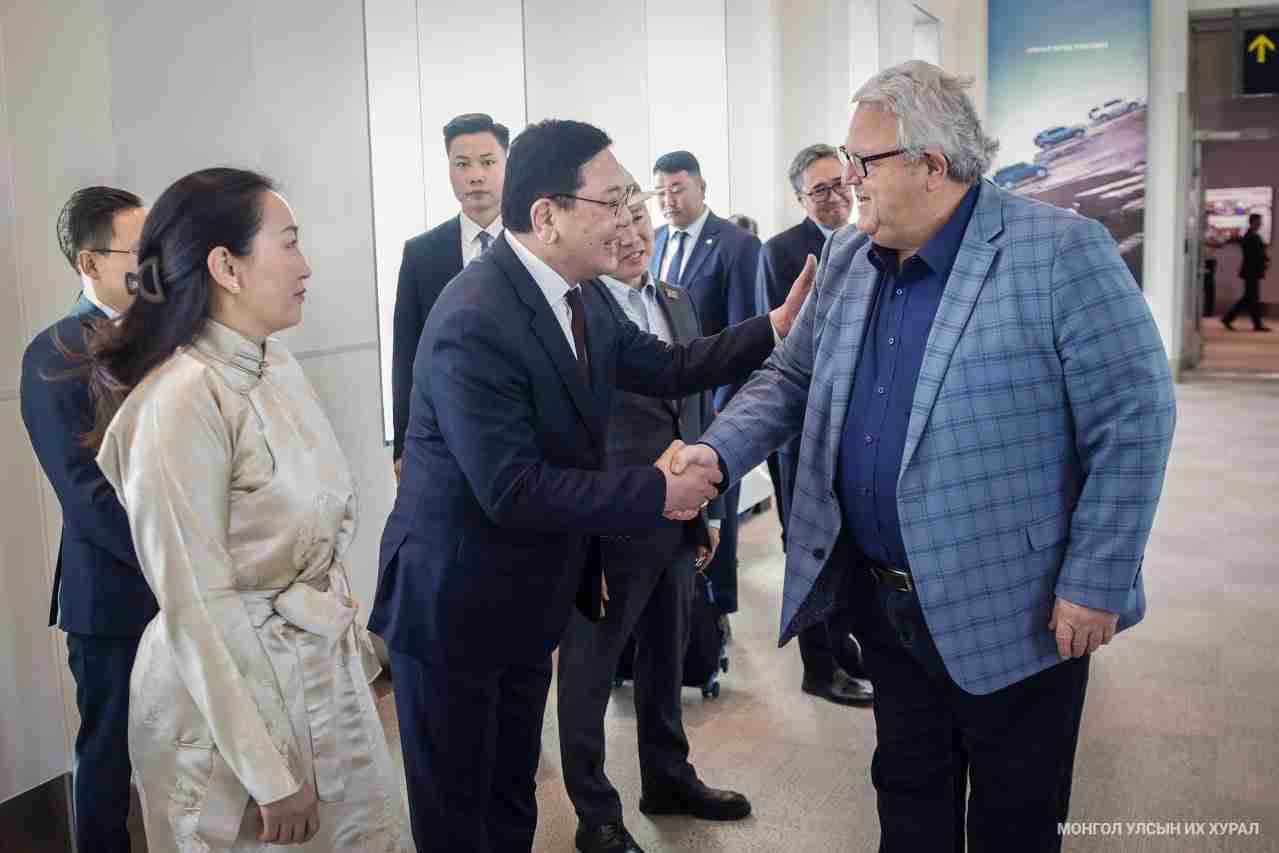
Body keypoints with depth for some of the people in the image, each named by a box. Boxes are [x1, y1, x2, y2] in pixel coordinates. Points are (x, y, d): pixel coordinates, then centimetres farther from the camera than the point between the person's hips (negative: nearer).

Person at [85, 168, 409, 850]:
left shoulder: (275, 364, 1)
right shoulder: (181, 403, -23)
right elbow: (198, 611, -22)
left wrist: (347, 637, 12)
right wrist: (272, 778, -18)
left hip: (326, 673, 8)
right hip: (235, 691, -8)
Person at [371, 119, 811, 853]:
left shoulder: (577, 295, -1)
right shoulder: (476, 324, -28)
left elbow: (667, 369, 8)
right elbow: (511, 490, -29)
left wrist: (775, 328, -2)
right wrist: (656, 491, -24)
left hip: (531, 598, 8)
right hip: (454, 605, -8)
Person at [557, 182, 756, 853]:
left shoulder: (678, 301, 9)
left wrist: (706, 508, 16)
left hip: (677, 521, 7)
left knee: (666, 659, 22)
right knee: (590, 671, 10)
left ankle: (668, 776, 43)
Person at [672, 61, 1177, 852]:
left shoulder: (1062, 252, -17)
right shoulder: (847, 260, 4)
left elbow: (1134, 421, -16)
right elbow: (792, 378, 11)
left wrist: (1095, 585, -16)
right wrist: (720, 451, -8)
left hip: (1013, 610, -6)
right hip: (884, 599, 6)